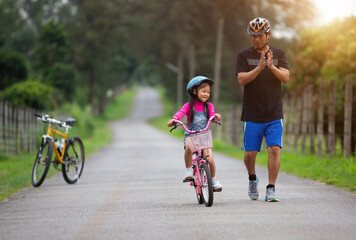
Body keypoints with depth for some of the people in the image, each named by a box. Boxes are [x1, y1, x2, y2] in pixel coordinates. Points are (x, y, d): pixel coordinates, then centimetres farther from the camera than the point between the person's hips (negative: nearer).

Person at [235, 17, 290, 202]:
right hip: (252, 114, 0)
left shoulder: (278, 54, 7)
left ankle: (271, 190, -5)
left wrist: (272, 67, -24)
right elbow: (242, 79, -10)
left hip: (274, 114, 0)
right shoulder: (244, 55, 2)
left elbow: (286, 78, -5)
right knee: (250, 153, 2)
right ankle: (252, 179, 31)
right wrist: (259, 67, -25)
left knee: (274, 150, -10)